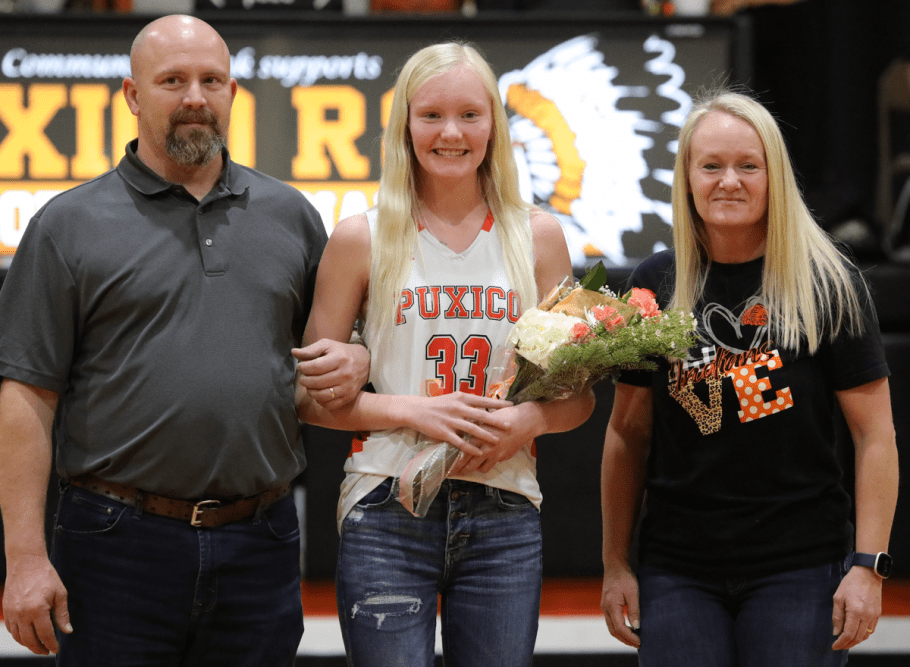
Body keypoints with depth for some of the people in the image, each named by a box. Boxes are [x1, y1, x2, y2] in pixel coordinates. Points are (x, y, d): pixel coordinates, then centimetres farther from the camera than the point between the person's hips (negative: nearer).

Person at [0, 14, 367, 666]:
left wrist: (356, 360, -2)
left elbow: (333, 342, 24)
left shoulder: (291, 216, 12)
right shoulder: (70, 225, 1)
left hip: (260, 545, 3)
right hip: (119, 546, -3)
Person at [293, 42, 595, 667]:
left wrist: (529, 419, -10)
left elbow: (580, 393, 12)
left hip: (505, 518, 2)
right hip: (387, 514, -2)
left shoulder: (537, 236, 8)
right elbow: (311, 394, 3)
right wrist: (414, 410, -12)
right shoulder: (362, 239, 3)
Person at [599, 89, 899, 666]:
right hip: (676, 570, 2)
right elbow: (629, 433, 11)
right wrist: (616, 564, 8)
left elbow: (875, 435, -3)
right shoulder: (657, 284, 6)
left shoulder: (828, 283, -2)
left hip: (800, 569, -2)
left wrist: (869, 567, -9)